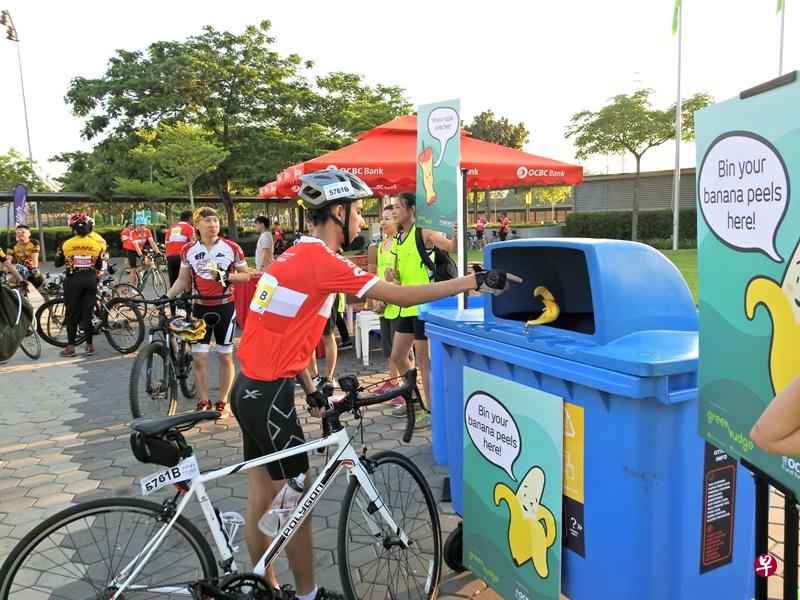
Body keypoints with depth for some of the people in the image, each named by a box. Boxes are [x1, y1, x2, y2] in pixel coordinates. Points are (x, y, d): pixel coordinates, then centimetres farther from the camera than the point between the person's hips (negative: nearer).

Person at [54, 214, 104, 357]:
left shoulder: (66, 245, -6)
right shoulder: (95, 244, -1)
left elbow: (57, 264, 4)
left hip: (73, 281, -2)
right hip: (90, 280, 2)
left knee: (71, 314, 6)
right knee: (88, 312, 8)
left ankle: (70, 347, 8)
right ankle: (89, 346, 10)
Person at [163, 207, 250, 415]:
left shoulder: (232, 248, -5)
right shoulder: (188, 250, 0)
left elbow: (245, 276, 0)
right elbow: (182, 279, 7)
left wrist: (225, 276, -17)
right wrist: (166, 297, -6)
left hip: (225, 307, -1)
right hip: (200, 308, 2)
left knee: (225, 357, 6)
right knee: (199, 358, 2)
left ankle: (222, 401, 18)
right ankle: (203, 401, 16)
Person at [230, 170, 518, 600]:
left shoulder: (297, 255, 11)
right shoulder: (322, 261, -18)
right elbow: (401, 297, -19)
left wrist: (309, 389, 16)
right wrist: (476, 281, -14)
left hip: (252, 388, 9)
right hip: (269, 395, -9)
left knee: (261, 498, 18)